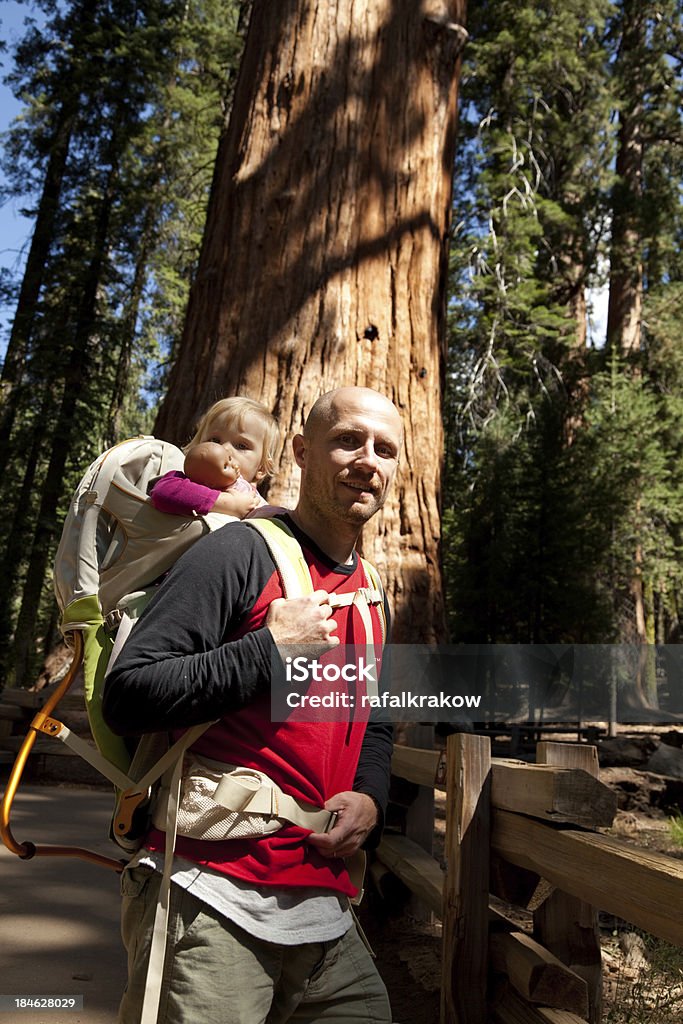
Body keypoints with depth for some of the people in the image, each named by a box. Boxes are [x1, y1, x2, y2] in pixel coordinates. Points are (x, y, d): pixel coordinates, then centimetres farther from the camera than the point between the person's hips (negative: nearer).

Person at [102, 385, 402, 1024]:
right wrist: (273, 650, -20)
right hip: (213, 905, -7)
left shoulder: (368, 595, 12)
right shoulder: (242, 552, -12)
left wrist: (370, 796, 2)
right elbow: (127, 697, -19)